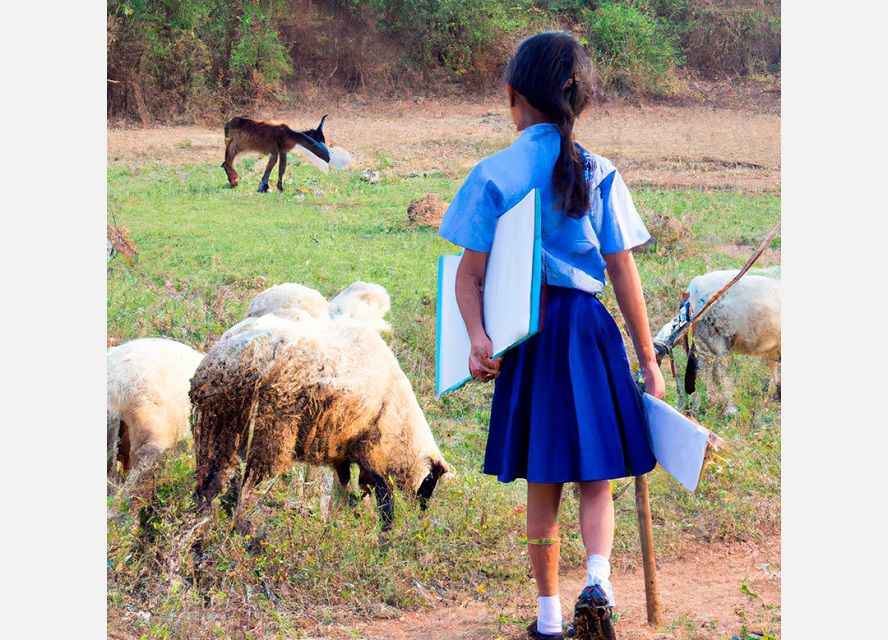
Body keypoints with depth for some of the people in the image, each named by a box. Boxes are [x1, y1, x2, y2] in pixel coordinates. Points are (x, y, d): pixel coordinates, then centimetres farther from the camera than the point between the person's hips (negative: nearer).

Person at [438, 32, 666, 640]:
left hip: (525, 335, 0)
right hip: (589, 328, 0)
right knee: (597, 480, 7)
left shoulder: (493, 174, -1)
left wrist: (477, 336, -15)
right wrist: (647, 358, 4)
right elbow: (624, 273, 0)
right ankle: (598, 582, -17)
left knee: (543, 486, 12)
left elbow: (470, 274, -7)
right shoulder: (599, 174, 0)